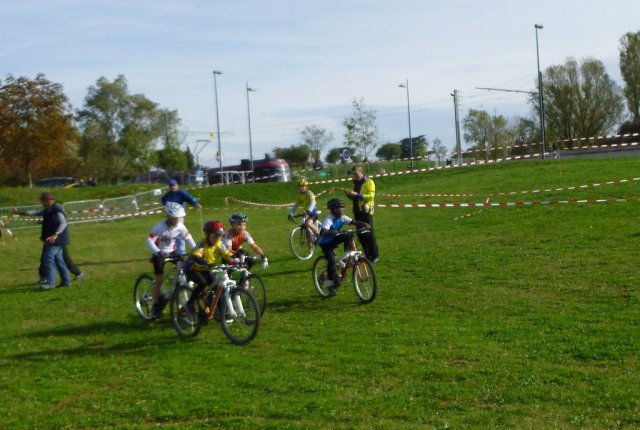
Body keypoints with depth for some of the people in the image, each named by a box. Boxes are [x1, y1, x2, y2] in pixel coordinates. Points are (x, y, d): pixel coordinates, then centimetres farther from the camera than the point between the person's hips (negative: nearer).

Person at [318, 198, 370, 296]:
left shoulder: (342, 218, -10)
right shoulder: (328, 220, -28)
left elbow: (354, 222, -16)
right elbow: (323, 232, -43)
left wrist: (364, 224, -34)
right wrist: (331, 232, -63)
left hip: (333, 240, 6)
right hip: (325, 243, -6)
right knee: (332, 261, -20)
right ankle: (331, 284, -7)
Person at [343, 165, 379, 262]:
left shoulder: (369, 182, -7)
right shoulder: (356, 183, 18)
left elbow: (371, 196, -17)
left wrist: (357, 195, -23)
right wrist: (349, 195, 2)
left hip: (366, 211, -8)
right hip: (357, 211, 8)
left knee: (369, 234, -5)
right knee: (360, 235, 6)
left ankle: (375, 255, 4)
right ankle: (368, 256, 13)